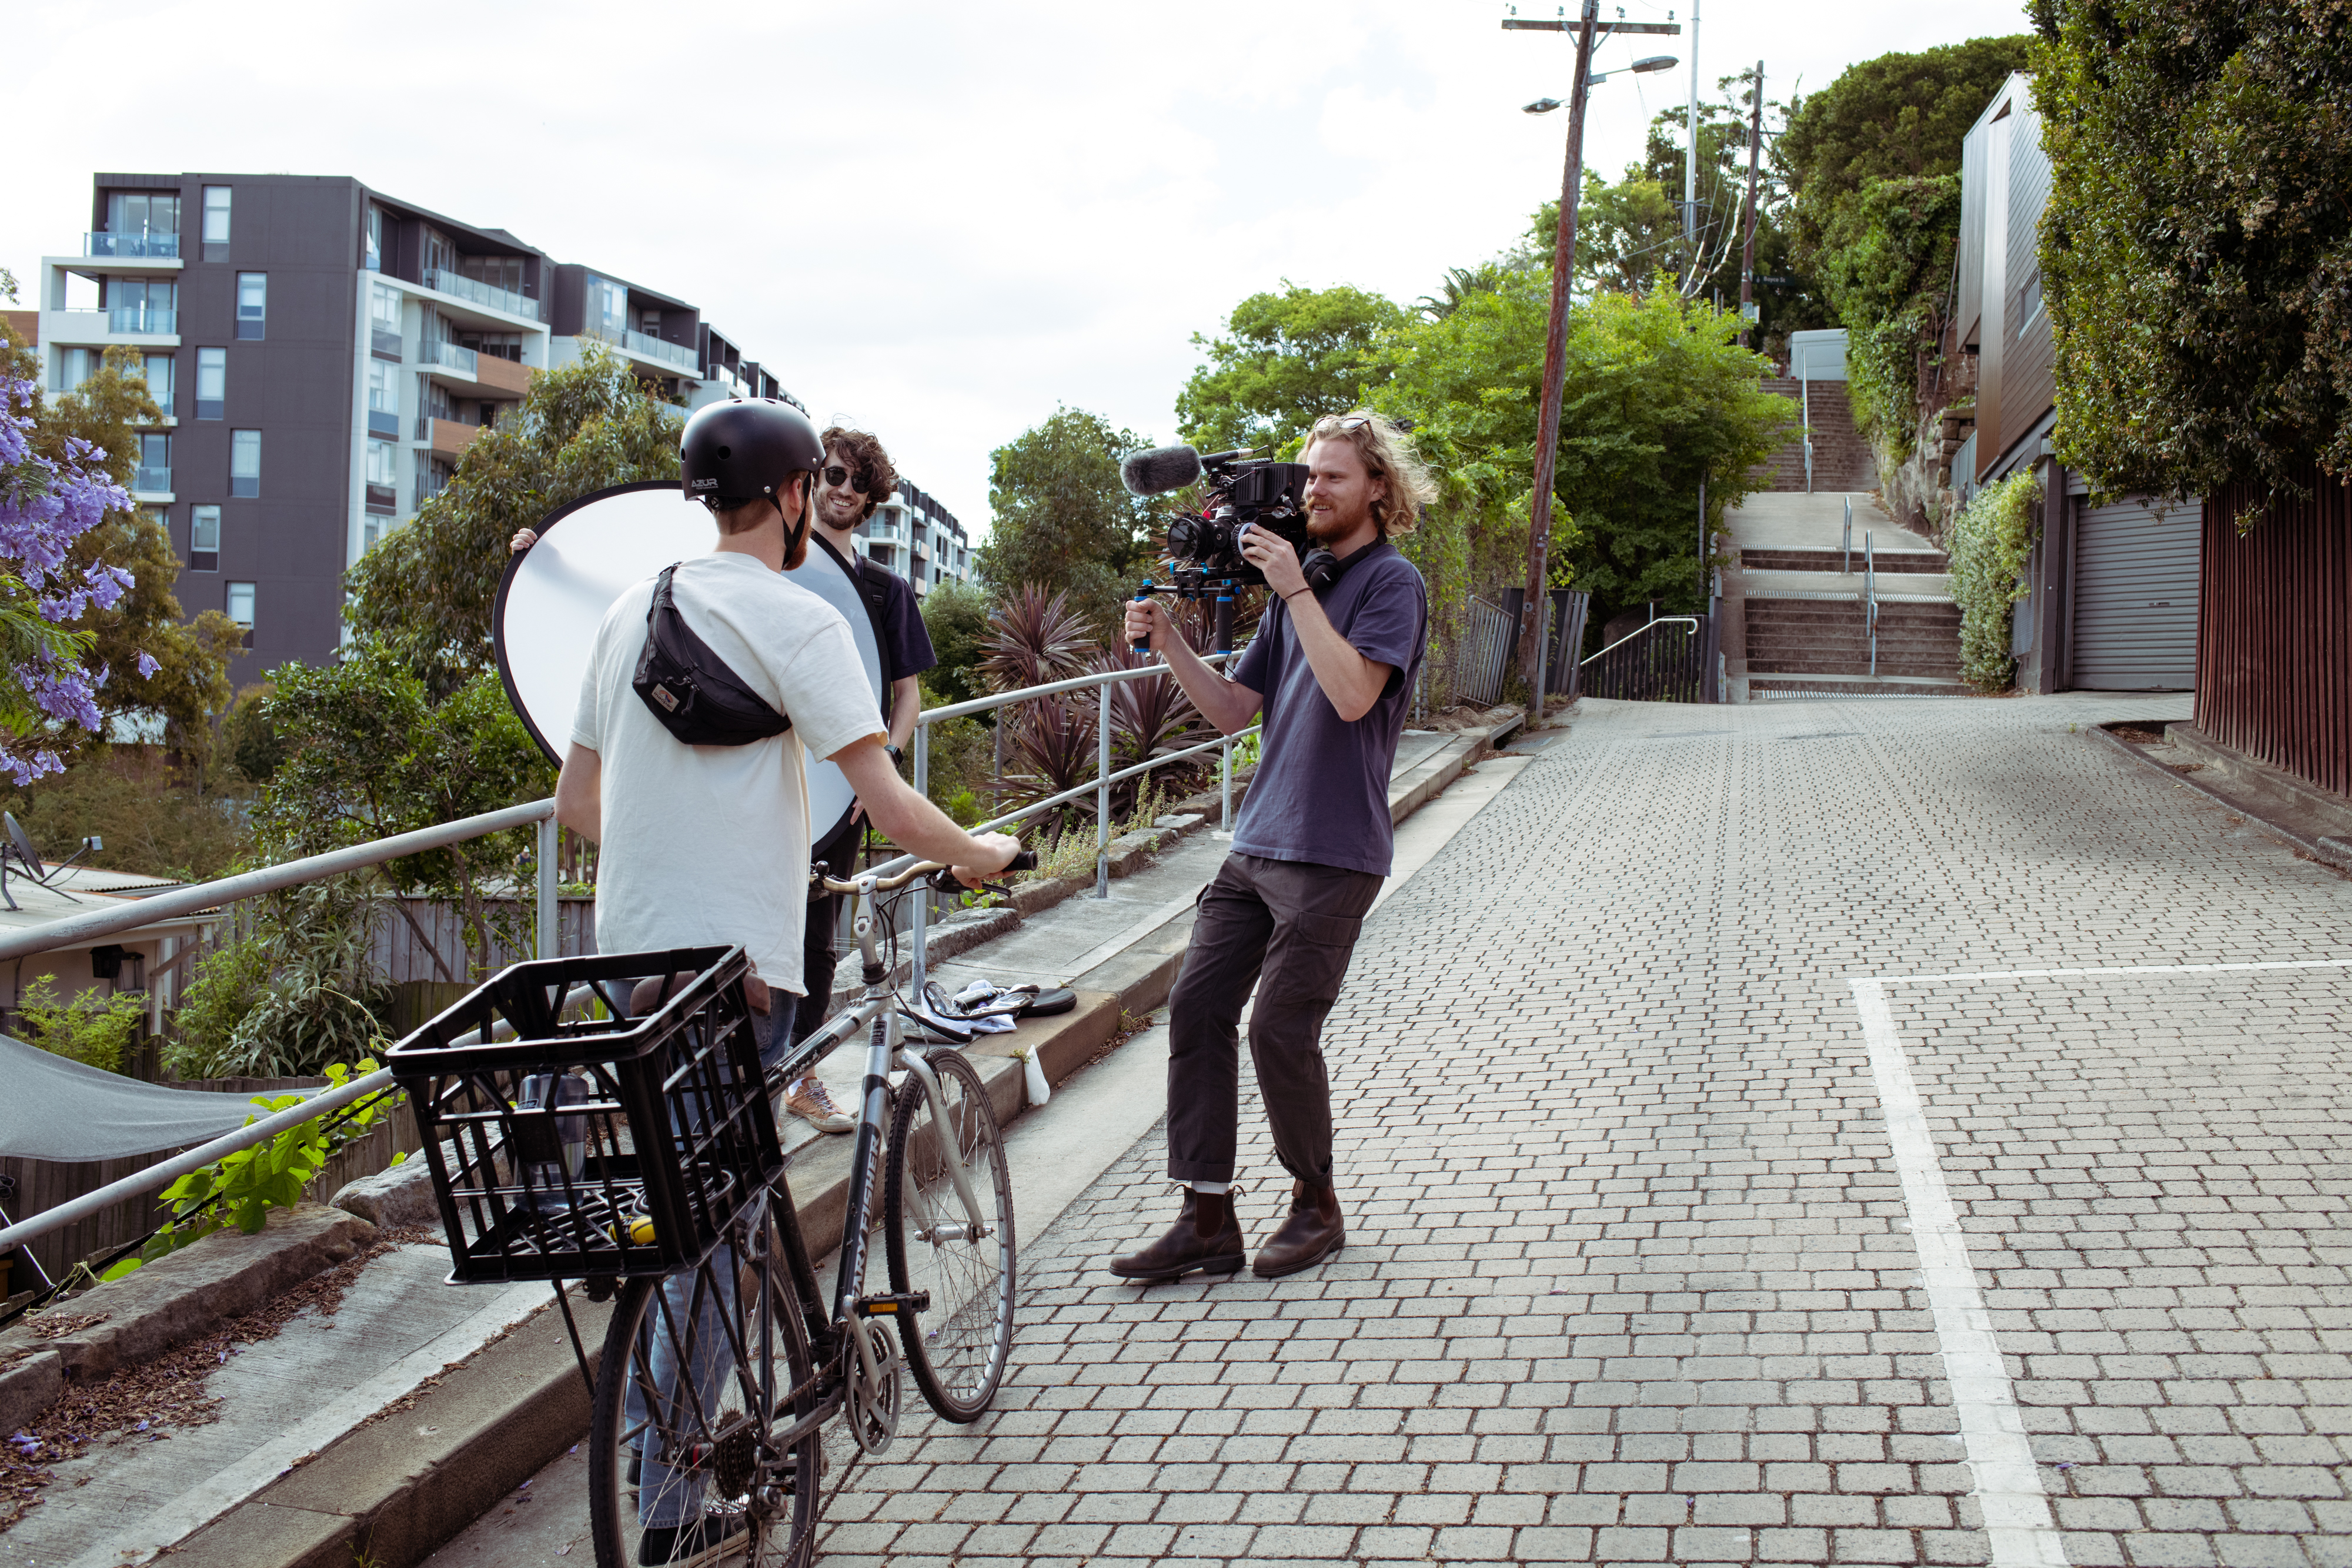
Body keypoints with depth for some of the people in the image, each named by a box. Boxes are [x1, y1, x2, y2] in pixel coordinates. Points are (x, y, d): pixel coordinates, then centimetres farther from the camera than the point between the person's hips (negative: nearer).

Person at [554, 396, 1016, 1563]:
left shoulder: (635, 608, 12)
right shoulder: (792, 618, -11)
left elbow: (576, 801, 18)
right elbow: (891, 809, -16)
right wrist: (979, 853, 3)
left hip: (629, 947, 8)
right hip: (728, 956, -8)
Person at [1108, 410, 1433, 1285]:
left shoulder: (1391, 581, -6)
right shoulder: (1293, 585, 16)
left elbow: (1354, 694, -22)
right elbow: (1233, 709, 16)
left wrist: (1296, 589, -20)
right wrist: (1168, 643, 3)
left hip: (1333, 853, -7)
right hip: (1257, 843, 7)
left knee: (1280, 1031, -7)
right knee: (1197, 1008, -1)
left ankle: (1316, 1204, 15)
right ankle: (1207, 1220, 5)